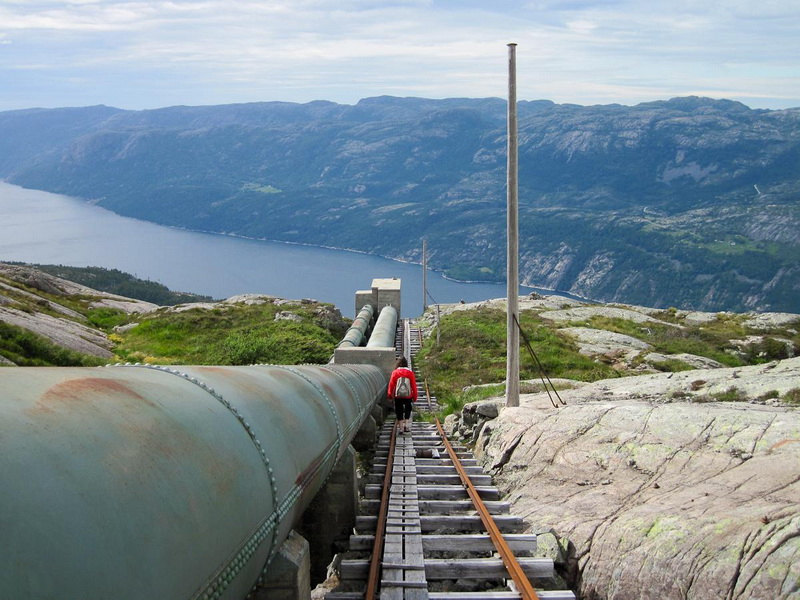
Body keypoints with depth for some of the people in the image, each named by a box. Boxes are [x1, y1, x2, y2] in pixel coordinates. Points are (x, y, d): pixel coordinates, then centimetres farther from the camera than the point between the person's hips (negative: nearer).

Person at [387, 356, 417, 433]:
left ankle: (401, 428, 9)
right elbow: (414, 385, -1)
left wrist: (390, 394, 12)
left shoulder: (395, 372, -6)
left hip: (398, 396, -1)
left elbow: (391, 384, -2)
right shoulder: (410, 372, -4)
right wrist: (414, 397, 8)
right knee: (407, 410, 17)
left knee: (399, 411, 10)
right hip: (408, 396, 1)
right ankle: (406, 425, 6)